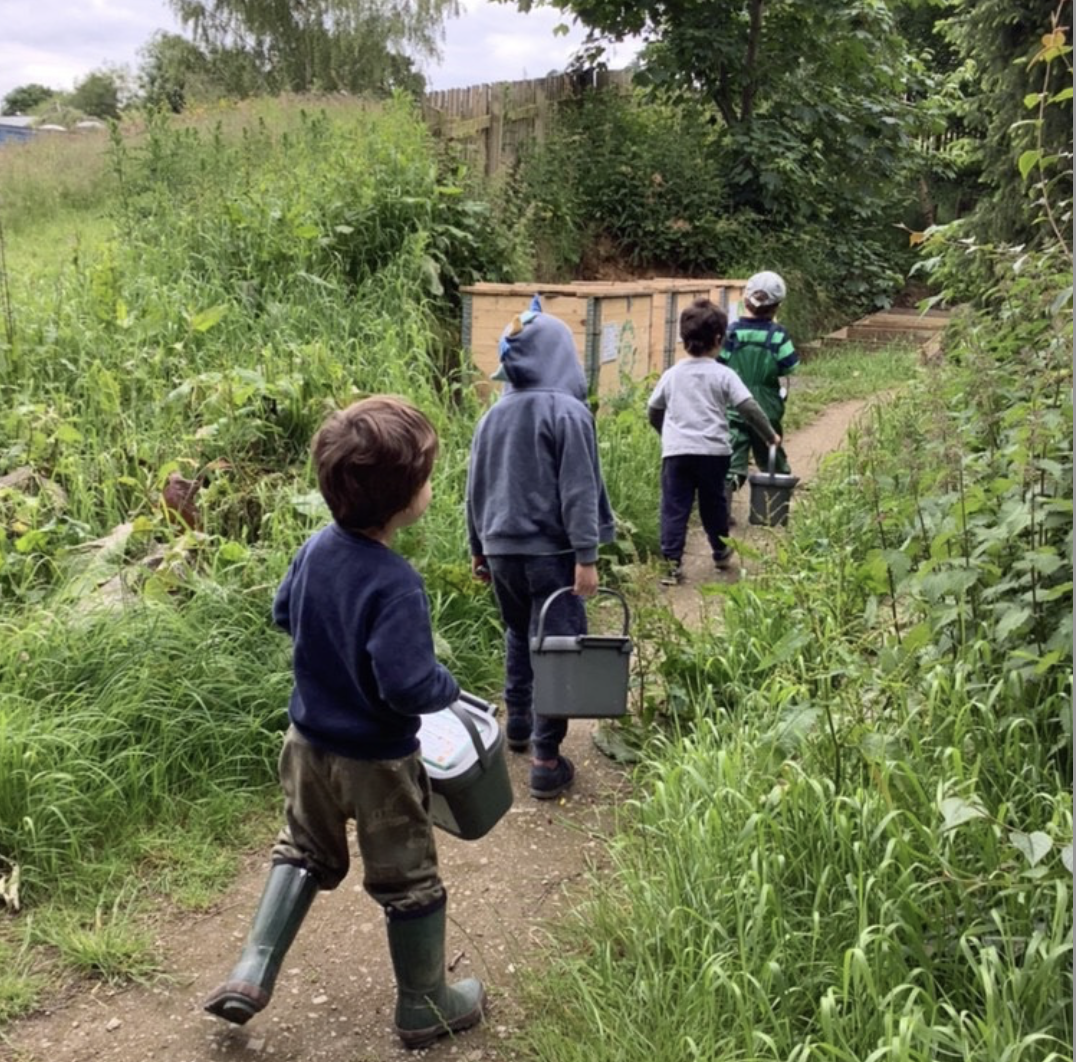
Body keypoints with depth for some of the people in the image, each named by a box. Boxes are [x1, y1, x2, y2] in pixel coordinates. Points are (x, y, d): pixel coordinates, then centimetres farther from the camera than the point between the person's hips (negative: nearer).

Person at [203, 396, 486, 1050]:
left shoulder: (317, 549, -7)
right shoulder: (395, 583, -31)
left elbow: (285, 614, 10)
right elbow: (407, 686, -34)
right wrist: (448, 686, -14)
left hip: (310, 740, 7)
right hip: (375, 759, -6)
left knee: (305, 854, 28)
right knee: (408, 879, 13)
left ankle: (252, 974, 23)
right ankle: (425, 1007, 30)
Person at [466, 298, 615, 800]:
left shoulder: (494, 414, 6)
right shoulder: (567, 411, -12)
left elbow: (476, 487, 13)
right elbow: (578, 491, -15)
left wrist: (478, 547, 23)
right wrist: (587, 555, -13)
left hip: (501, 548, 6)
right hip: (549, 551, -6)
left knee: (518, 635, 24)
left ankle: (517, 722, 35)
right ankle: (545, 758, -1)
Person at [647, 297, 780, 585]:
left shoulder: (672, 374, 8)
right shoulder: (723, 375, -2)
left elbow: (653, 411, 16)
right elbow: (748, 407, -7)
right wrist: (770, 434, 6)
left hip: (675, 451, 1)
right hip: (713, 451, -1)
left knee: (674, 507, 0)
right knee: (713, 503, 17)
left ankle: (671, 562, -8)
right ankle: (721, 552, 34)